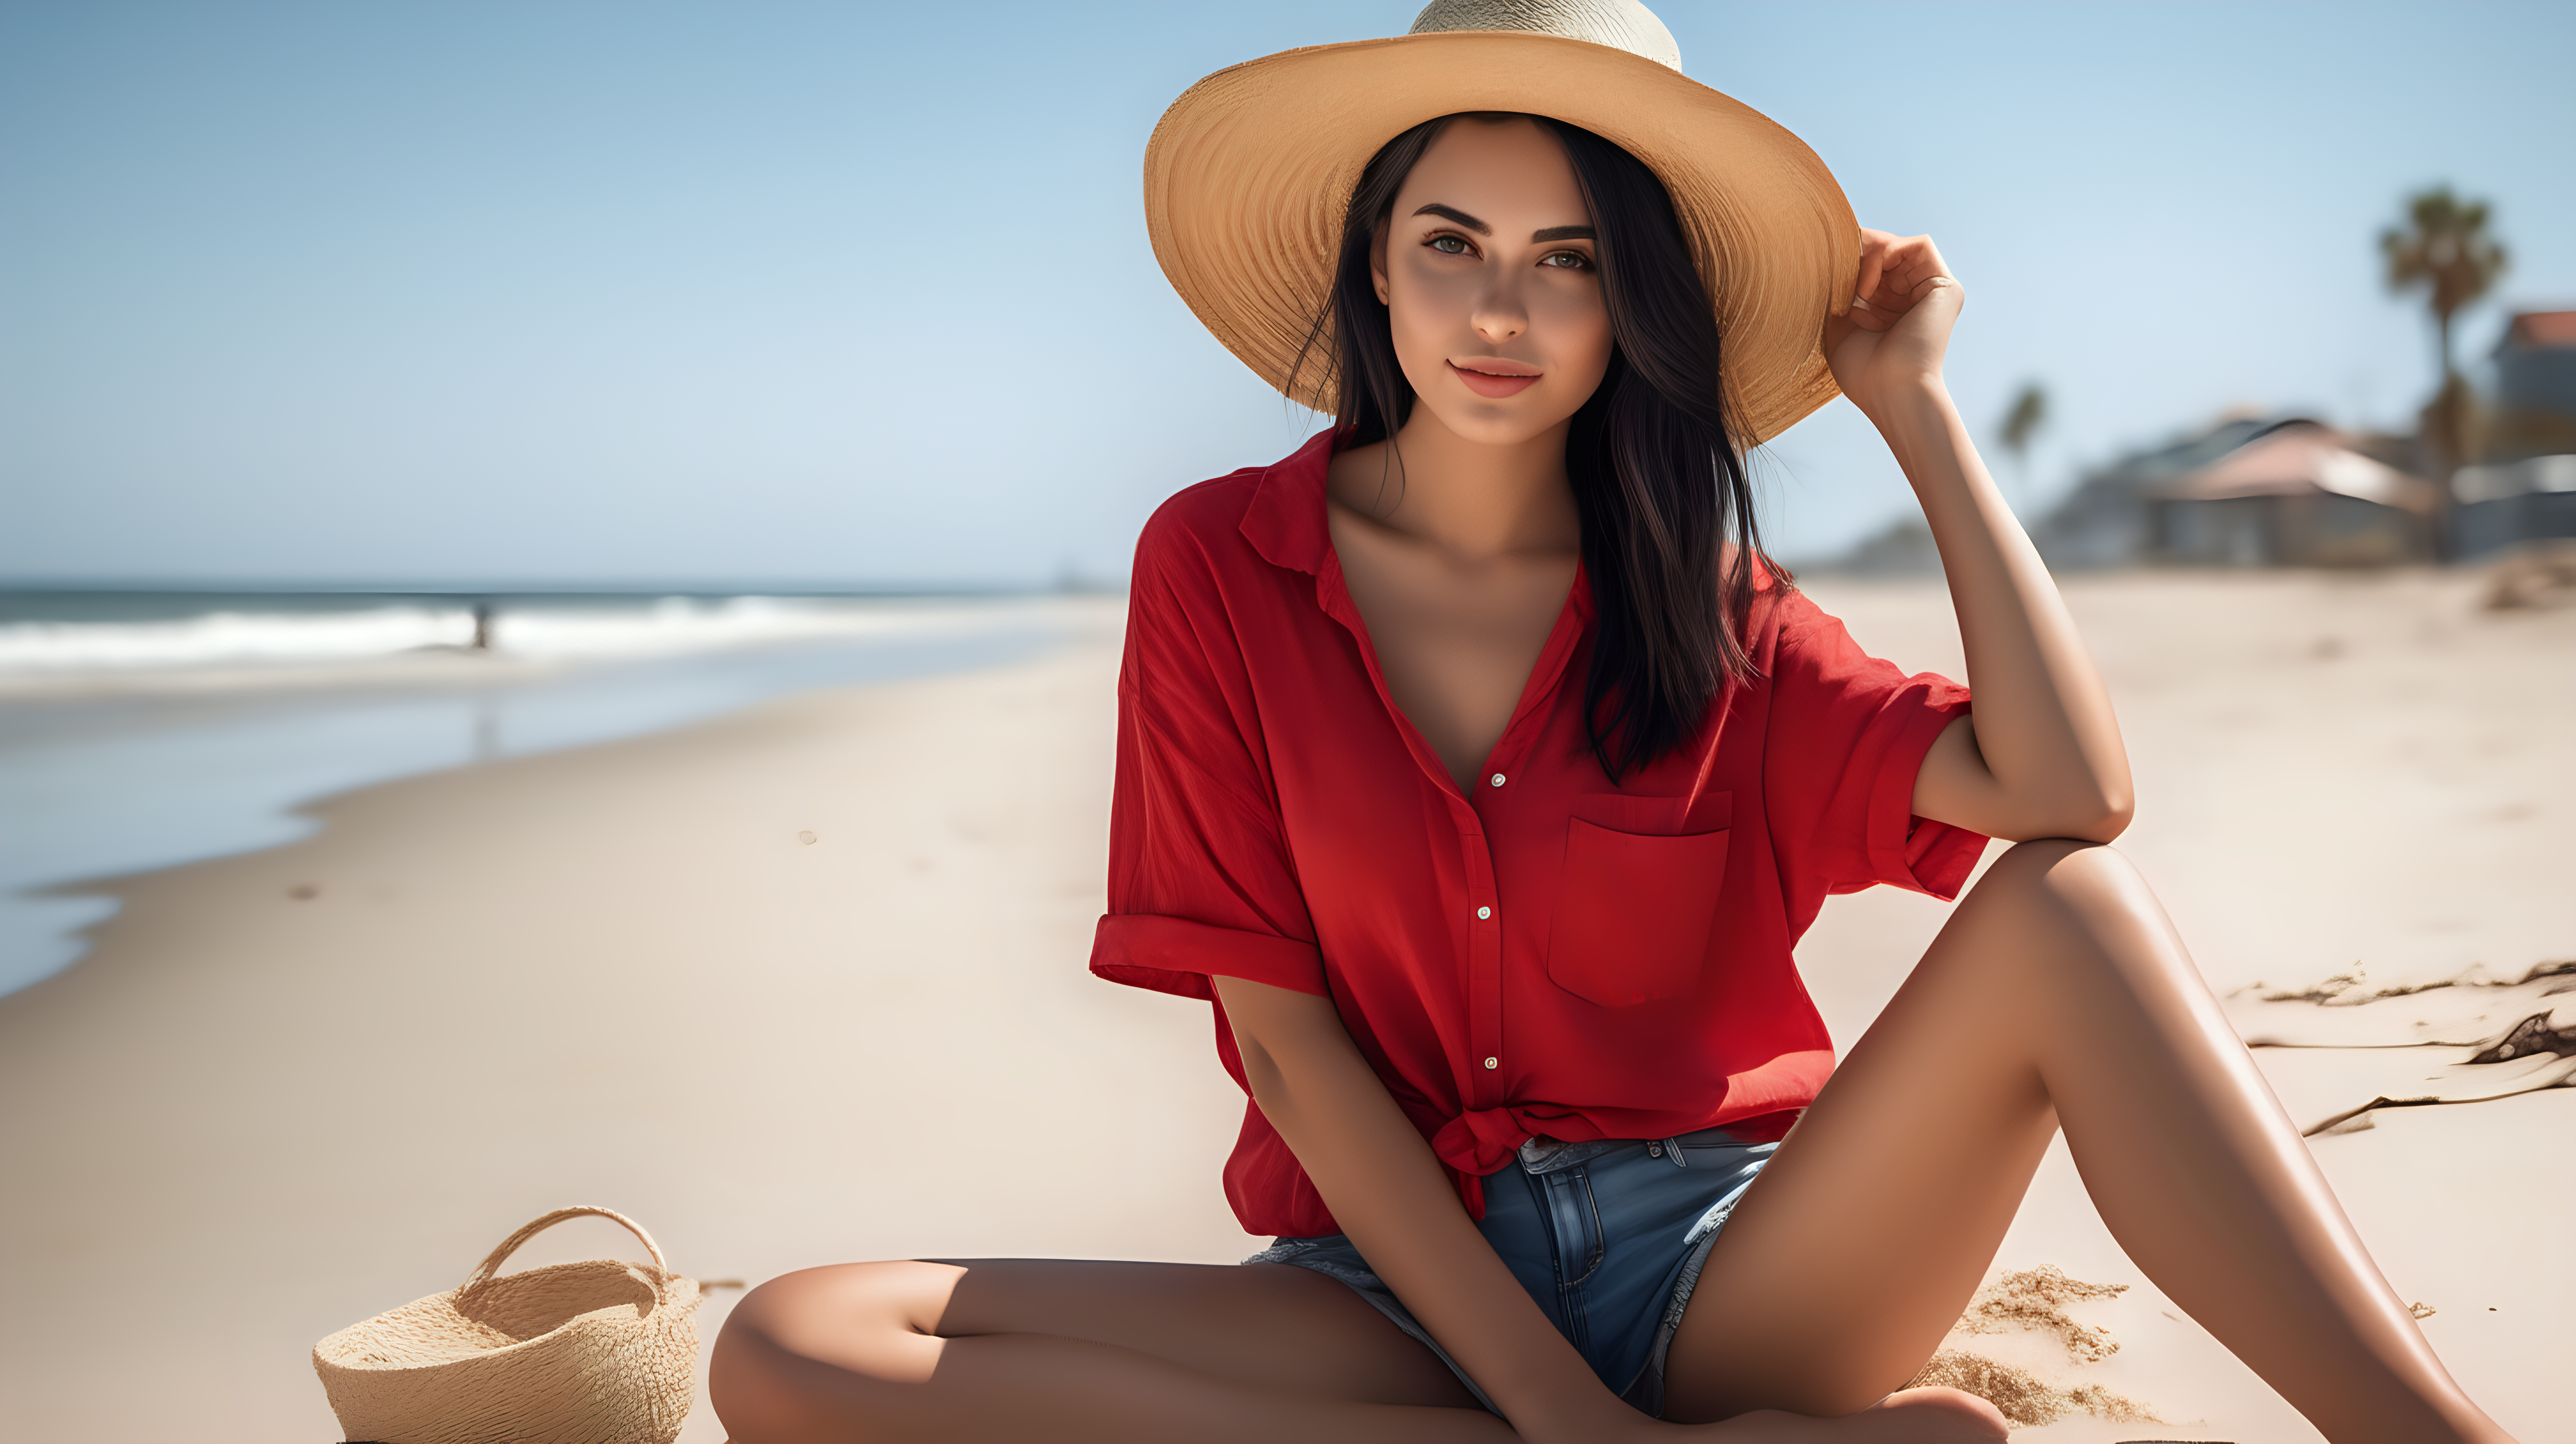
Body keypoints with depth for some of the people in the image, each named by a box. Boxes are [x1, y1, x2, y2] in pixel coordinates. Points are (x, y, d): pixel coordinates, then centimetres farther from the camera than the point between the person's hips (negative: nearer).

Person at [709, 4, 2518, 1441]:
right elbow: (1286, 1039, -6)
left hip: (1720, 1269, 1)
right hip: (1400, 1277, 0)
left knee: (2063, 909, -23)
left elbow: (2077, 796, -12)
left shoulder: (1708, 602, 4)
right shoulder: (1218, 566, -1)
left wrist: (1914, 400, -6)